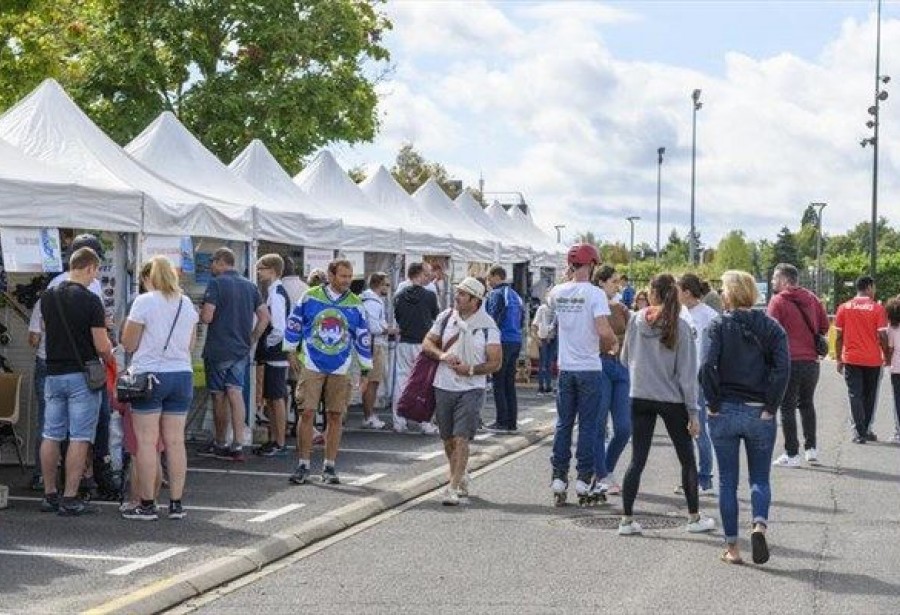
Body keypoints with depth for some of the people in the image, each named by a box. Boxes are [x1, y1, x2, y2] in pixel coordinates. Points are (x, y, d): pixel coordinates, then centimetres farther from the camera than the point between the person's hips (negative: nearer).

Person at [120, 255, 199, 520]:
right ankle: (176, 504, 9)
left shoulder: (144, 302, -8)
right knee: (175, 441, 7)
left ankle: (147, 505, 1)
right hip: (182, 375, 5)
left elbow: (128, 344, -5)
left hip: (149, 375, -5)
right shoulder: (187, 304, 8)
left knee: (147, 441, -1)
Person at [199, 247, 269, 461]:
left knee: (219, 397, 7)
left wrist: (199, 313, 4)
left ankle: (220, 444, 19)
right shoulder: (249, 285, 10)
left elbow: (207, 317, -17)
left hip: (218, 350, -5)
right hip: (241, 351, 5)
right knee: (236, 393, 1)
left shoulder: (216, 283, -10)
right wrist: (251, 340, 15)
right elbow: (264, 317, 10)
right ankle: (237, 446, -7)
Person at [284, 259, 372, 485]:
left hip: (341, 370, 1)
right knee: (307, 413, -5)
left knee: (336, 416, 2)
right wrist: (291, 351, 10)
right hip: (312, 366, -1)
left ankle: (329, 467, 12)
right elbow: (294, 324, 9)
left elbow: (363, 339, 8)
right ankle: (302, 466, 3)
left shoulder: (355, 305, 1)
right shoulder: (310, 297, -3)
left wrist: (365, 372, 8)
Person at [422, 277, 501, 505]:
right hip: (444, 386, 4)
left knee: (461, 438, -12)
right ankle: (460, 479, 31)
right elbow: (427, 342, 11)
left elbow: (496, 362, -6)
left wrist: (471, 370, -20)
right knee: (448, 439, 12)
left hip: (471, 389, -4)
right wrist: (441, 355, -9)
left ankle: (453, 488, -12)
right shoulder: (446, 317, 5)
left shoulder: (487, 326, -6)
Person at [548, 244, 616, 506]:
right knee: (588, 425, 4)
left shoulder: (557, 293, 1)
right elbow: (603, 331, -21)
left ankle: (559, 479, 11)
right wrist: (613, 343, 0)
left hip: (565, 368, 4)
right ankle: (584, 479, 6)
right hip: (590, 369, -4)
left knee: (563, 424, 10)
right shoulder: (595, 294, -12)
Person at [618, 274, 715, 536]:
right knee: (687, 460, 13)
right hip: (672, 399, -2)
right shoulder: (680, 327, -11)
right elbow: (687, 372, -9)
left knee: (637, 460, 8)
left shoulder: (636, 321, -5)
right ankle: (694, 518, 20)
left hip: (640, 398, 2)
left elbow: (625, 359, 7)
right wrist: (693, 411, -4)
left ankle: (627, 519, 6)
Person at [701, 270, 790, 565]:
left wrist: (713, 404, -8)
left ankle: (732, 548, 10)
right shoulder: (770, 326, 2)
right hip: (760, 413, 1)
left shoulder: (718, 325, -4)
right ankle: (759, 525, -14)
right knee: (760, 478, 13)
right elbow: (782, 368, -11)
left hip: (725, 412, -1)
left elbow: (707, 366, -17)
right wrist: (770, 408, -6)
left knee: (727, 481, 9)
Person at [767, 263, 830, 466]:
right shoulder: (811, 298, 9)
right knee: (807, 404, 20)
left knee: (787, 408, 1)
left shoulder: (778, 300, -9)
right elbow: (824, 325, 12)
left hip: (789, 361, -6)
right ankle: (811, 448, 17)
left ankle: (792, 454, 1)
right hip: (811, 360, 6)